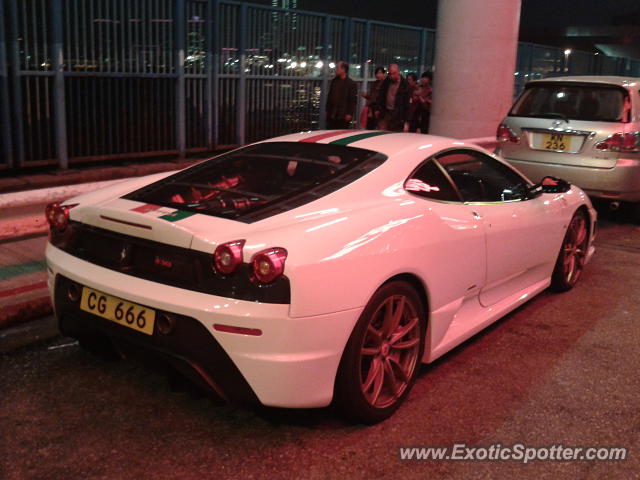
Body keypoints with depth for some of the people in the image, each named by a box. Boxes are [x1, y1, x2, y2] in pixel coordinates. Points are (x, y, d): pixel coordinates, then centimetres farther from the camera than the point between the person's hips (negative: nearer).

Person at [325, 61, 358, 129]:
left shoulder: (351, 83, -4)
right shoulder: (334, 81, 14)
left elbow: (353, 100, -8)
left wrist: (350, 114, -14)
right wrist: (327, 110, 12)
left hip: (343, 116, -6)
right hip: (332, 115, 6)